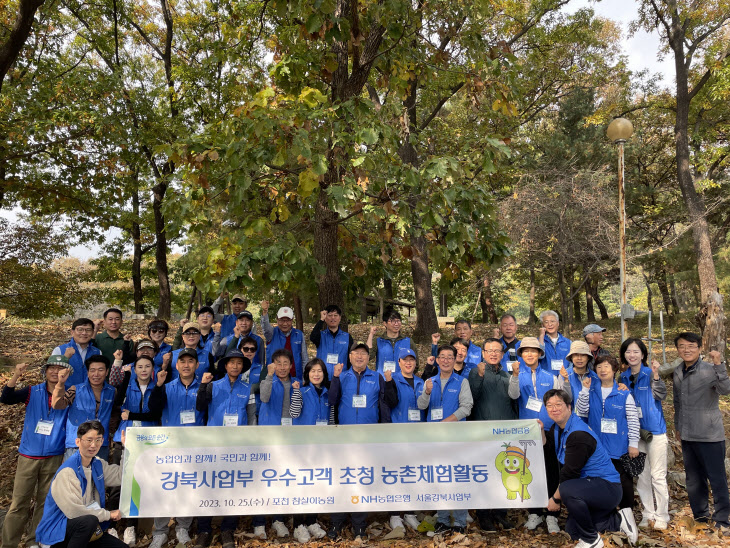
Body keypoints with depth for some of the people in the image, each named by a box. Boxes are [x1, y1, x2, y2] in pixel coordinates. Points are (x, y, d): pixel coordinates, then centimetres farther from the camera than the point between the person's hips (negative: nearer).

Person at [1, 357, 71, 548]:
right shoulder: (33, 392, -2)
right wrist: (16, 376, -26)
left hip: (54, 458, 1)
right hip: (28, 456, -1)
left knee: (45, 501, 9)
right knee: (19, 502, 3)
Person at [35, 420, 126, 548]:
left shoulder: (98, 464, 4)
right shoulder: (67, 471, -21)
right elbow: (74, 511, -27)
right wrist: (107, 514, -15)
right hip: (56, 532, -7)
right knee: (89, 520, -37)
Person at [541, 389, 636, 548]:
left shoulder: (579, 435, -26)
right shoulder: (558, 426, 4)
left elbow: (569, 473, -23)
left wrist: (555, 499, -14)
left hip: (607, 487, -10)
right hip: (591, 485, 10)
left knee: (568, 490, -39)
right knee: (572, 530, 15)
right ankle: (618, 521, 24)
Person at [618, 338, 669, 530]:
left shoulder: (650, 373, -9)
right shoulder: (623, 377, 5)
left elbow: (661, 395, -26)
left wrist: (655, 376, -40)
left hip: (654, 430, -5)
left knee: (658, 475, 2)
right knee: (641, 475, 12)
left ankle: (662, 516, 15)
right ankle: (648, 514, 24)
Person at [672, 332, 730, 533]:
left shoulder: (710, 370, -13)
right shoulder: (677, 373, 7)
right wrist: (678, 426, 20)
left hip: (709, 435, -6)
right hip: (687, 436, 7)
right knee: (693, 479, 16)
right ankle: (700, 516, 30)